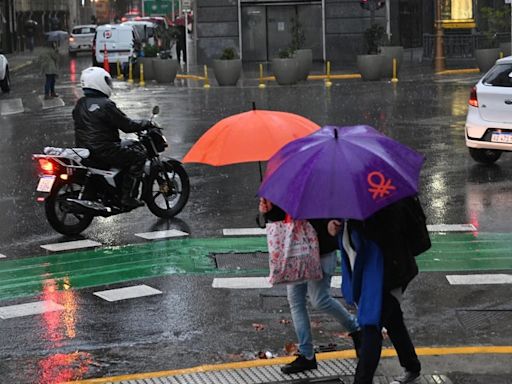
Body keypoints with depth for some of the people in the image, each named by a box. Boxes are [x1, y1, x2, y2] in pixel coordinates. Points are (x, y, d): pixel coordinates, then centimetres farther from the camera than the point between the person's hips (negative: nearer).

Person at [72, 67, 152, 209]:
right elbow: (126, 125, -13)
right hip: (103, 151, -9)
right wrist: (146, 124, 4)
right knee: (139, 154, -2)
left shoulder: (80, 104, 10)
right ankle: (128, 197, -7)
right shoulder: (105, 105, -16)